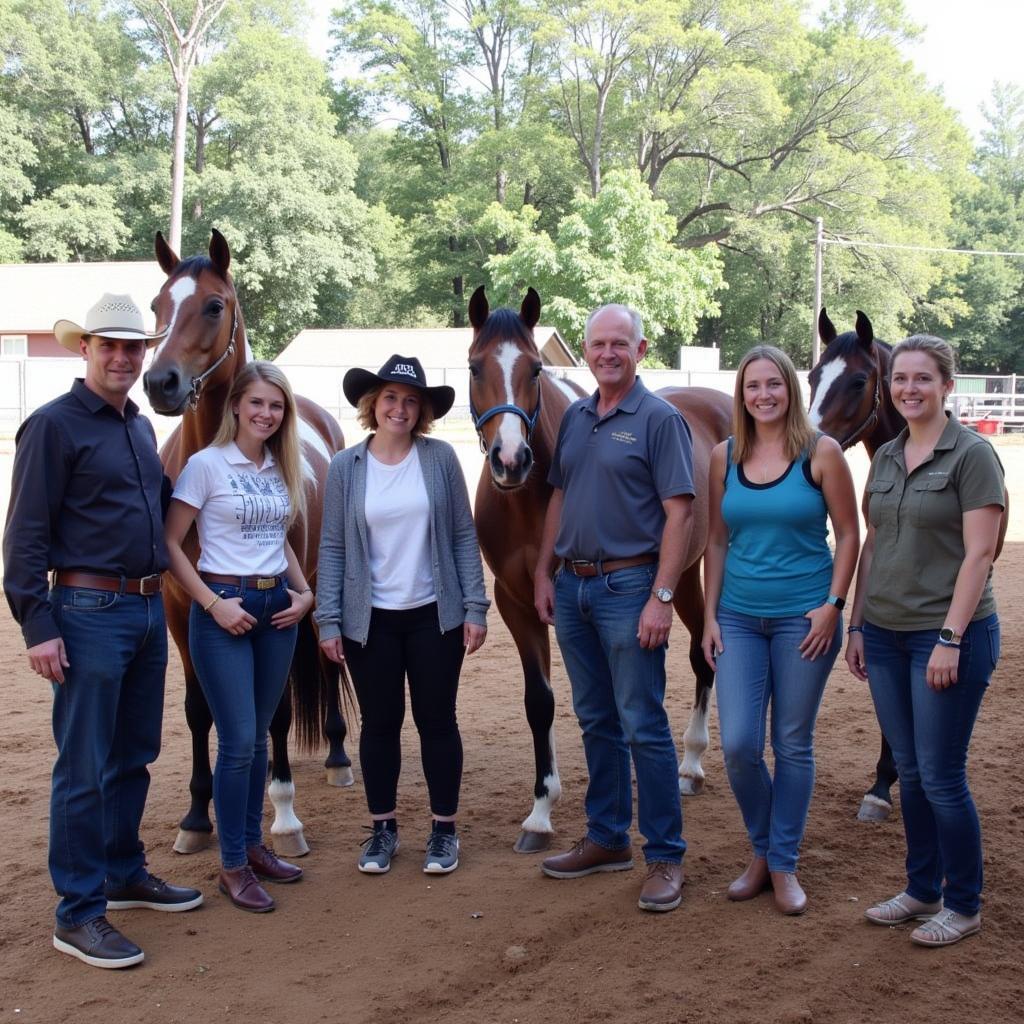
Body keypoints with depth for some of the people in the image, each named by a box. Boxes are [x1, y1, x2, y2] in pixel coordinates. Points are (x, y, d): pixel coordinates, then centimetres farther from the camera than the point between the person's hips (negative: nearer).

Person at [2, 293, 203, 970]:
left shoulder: (141, 427, 13)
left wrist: (159, 595, 16)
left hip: (149, 609, 8)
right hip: (89, 612, -8)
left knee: (135, 756, 17)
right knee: (85, 768, -2)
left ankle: (125, 874, 32)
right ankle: (78, 914, 6)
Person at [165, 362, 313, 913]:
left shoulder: (281, 469, 10)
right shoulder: (206, 464, -7)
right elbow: (171, 544, -9)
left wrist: (304, 590, 4)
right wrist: (213, 603, -15)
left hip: (277, 607, 6)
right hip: (225, 607, -6)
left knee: (258, 736, 13)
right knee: (238, 740, -6)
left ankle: (253, 845, 26)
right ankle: (232, 866, 7)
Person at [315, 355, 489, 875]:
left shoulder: (440, 458, -3)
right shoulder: (345, 467, -1)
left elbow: (463, 536, 0)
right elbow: (333, 548, 1)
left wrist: (475, 608, -4)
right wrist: (328, 621, -4)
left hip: (434, 615, 0)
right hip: (370, 619, 1)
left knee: (437, 720, 8)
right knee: (379, 723, 10)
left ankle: (444, 829, 22)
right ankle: (382, 827, 25)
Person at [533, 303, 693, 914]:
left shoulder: (660, 419, -8)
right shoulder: (574, 418, 11)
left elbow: (679, 514, -13)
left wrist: (662, 597, -19)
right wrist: (544, 574, 10)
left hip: (627, 587, -7)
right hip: (573, 587, 7)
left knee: (644, 726, -3)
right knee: (596, 721, 14)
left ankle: (666, 857, 6)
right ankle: (607, 840, 26)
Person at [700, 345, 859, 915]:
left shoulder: (821, 453, -5)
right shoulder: (725, 457, 4)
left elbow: (849, 534, -2)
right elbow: (717, 541, 8)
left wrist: (834, 604, -11)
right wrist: (710, 615, 4)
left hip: (804, 617, -2)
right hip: (739, 618, 3)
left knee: (793, 744, 6)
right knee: (738, 744, -3)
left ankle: (784, 863, 21)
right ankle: (762, 851, 22)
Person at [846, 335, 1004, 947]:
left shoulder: (972, 455, -10)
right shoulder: (887, 456, 10)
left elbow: (979, 554, -15)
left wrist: (950, 639, -19)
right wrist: (857, 626, 12)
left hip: (948, 635, -6)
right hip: (886, 636, 6)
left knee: (941, 777, 0)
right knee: (910, 773, 14)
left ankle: (964, 905, 16)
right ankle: (922, 889, 29)